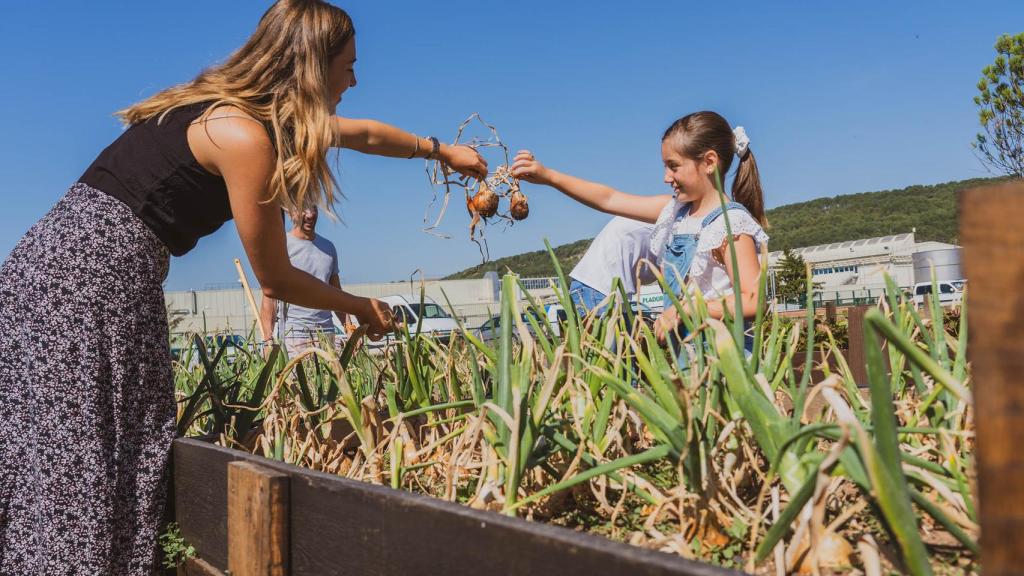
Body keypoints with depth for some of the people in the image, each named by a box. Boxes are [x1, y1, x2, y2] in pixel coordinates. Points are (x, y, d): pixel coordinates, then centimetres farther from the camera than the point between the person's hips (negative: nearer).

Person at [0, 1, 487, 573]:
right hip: (91, 281, -9)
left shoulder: (232, 107, 14)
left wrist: (440, 149, 41)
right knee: (78, 486, -5)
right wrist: (362, 307, 9)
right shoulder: (244, 134, -15)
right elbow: (276, 279, -7)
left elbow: (361, 133, 29)